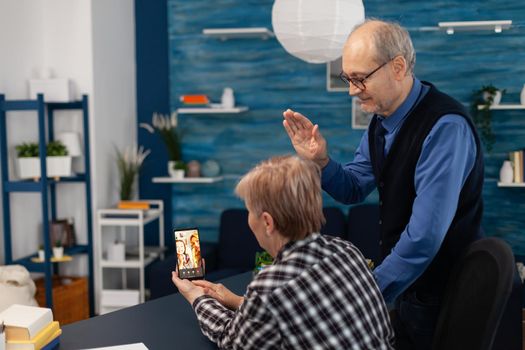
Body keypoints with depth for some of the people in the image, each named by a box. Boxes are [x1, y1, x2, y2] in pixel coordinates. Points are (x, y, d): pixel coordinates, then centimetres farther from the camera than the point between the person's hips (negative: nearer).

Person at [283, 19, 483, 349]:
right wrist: (320, 160, -10)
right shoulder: (383, 117, -1)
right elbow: (353, 189, 10)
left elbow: (424, 237, -32)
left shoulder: (445, 126, -27)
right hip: (405, 281, 7)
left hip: (442, 297, -7)